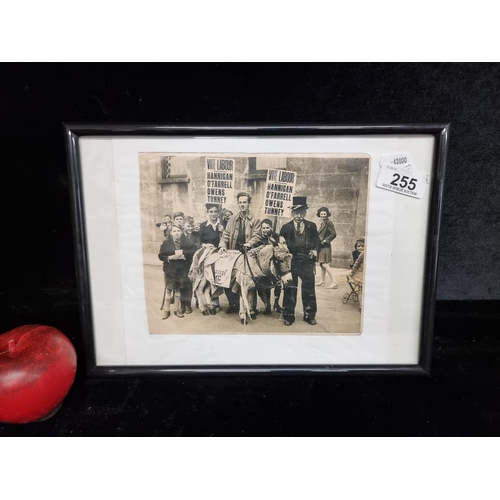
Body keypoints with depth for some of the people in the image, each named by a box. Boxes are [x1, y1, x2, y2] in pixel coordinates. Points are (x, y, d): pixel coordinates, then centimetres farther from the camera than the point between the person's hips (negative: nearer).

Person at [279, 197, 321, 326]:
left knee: (309, 289, 8)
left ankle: (309, 315, 24)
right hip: (291, 261, -1)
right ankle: (288, 316, 18)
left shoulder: (311, 226, 5)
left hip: (307, 262, 1)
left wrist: (315, 250, -12)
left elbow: (317, 241, 6)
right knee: (290, 289, 6)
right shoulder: (286, 227, 2)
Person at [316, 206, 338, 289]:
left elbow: (333, 234, -20)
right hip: (321, 246, 9)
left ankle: (334, 282, -17)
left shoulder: (328, 222, -12)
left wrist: (325, 240, -16)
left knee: (325, 264, -15)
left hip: (325, 247, -9)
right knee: (321, 264, 15)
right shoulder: (322, 223, 15)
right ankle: (322, 281, 26)